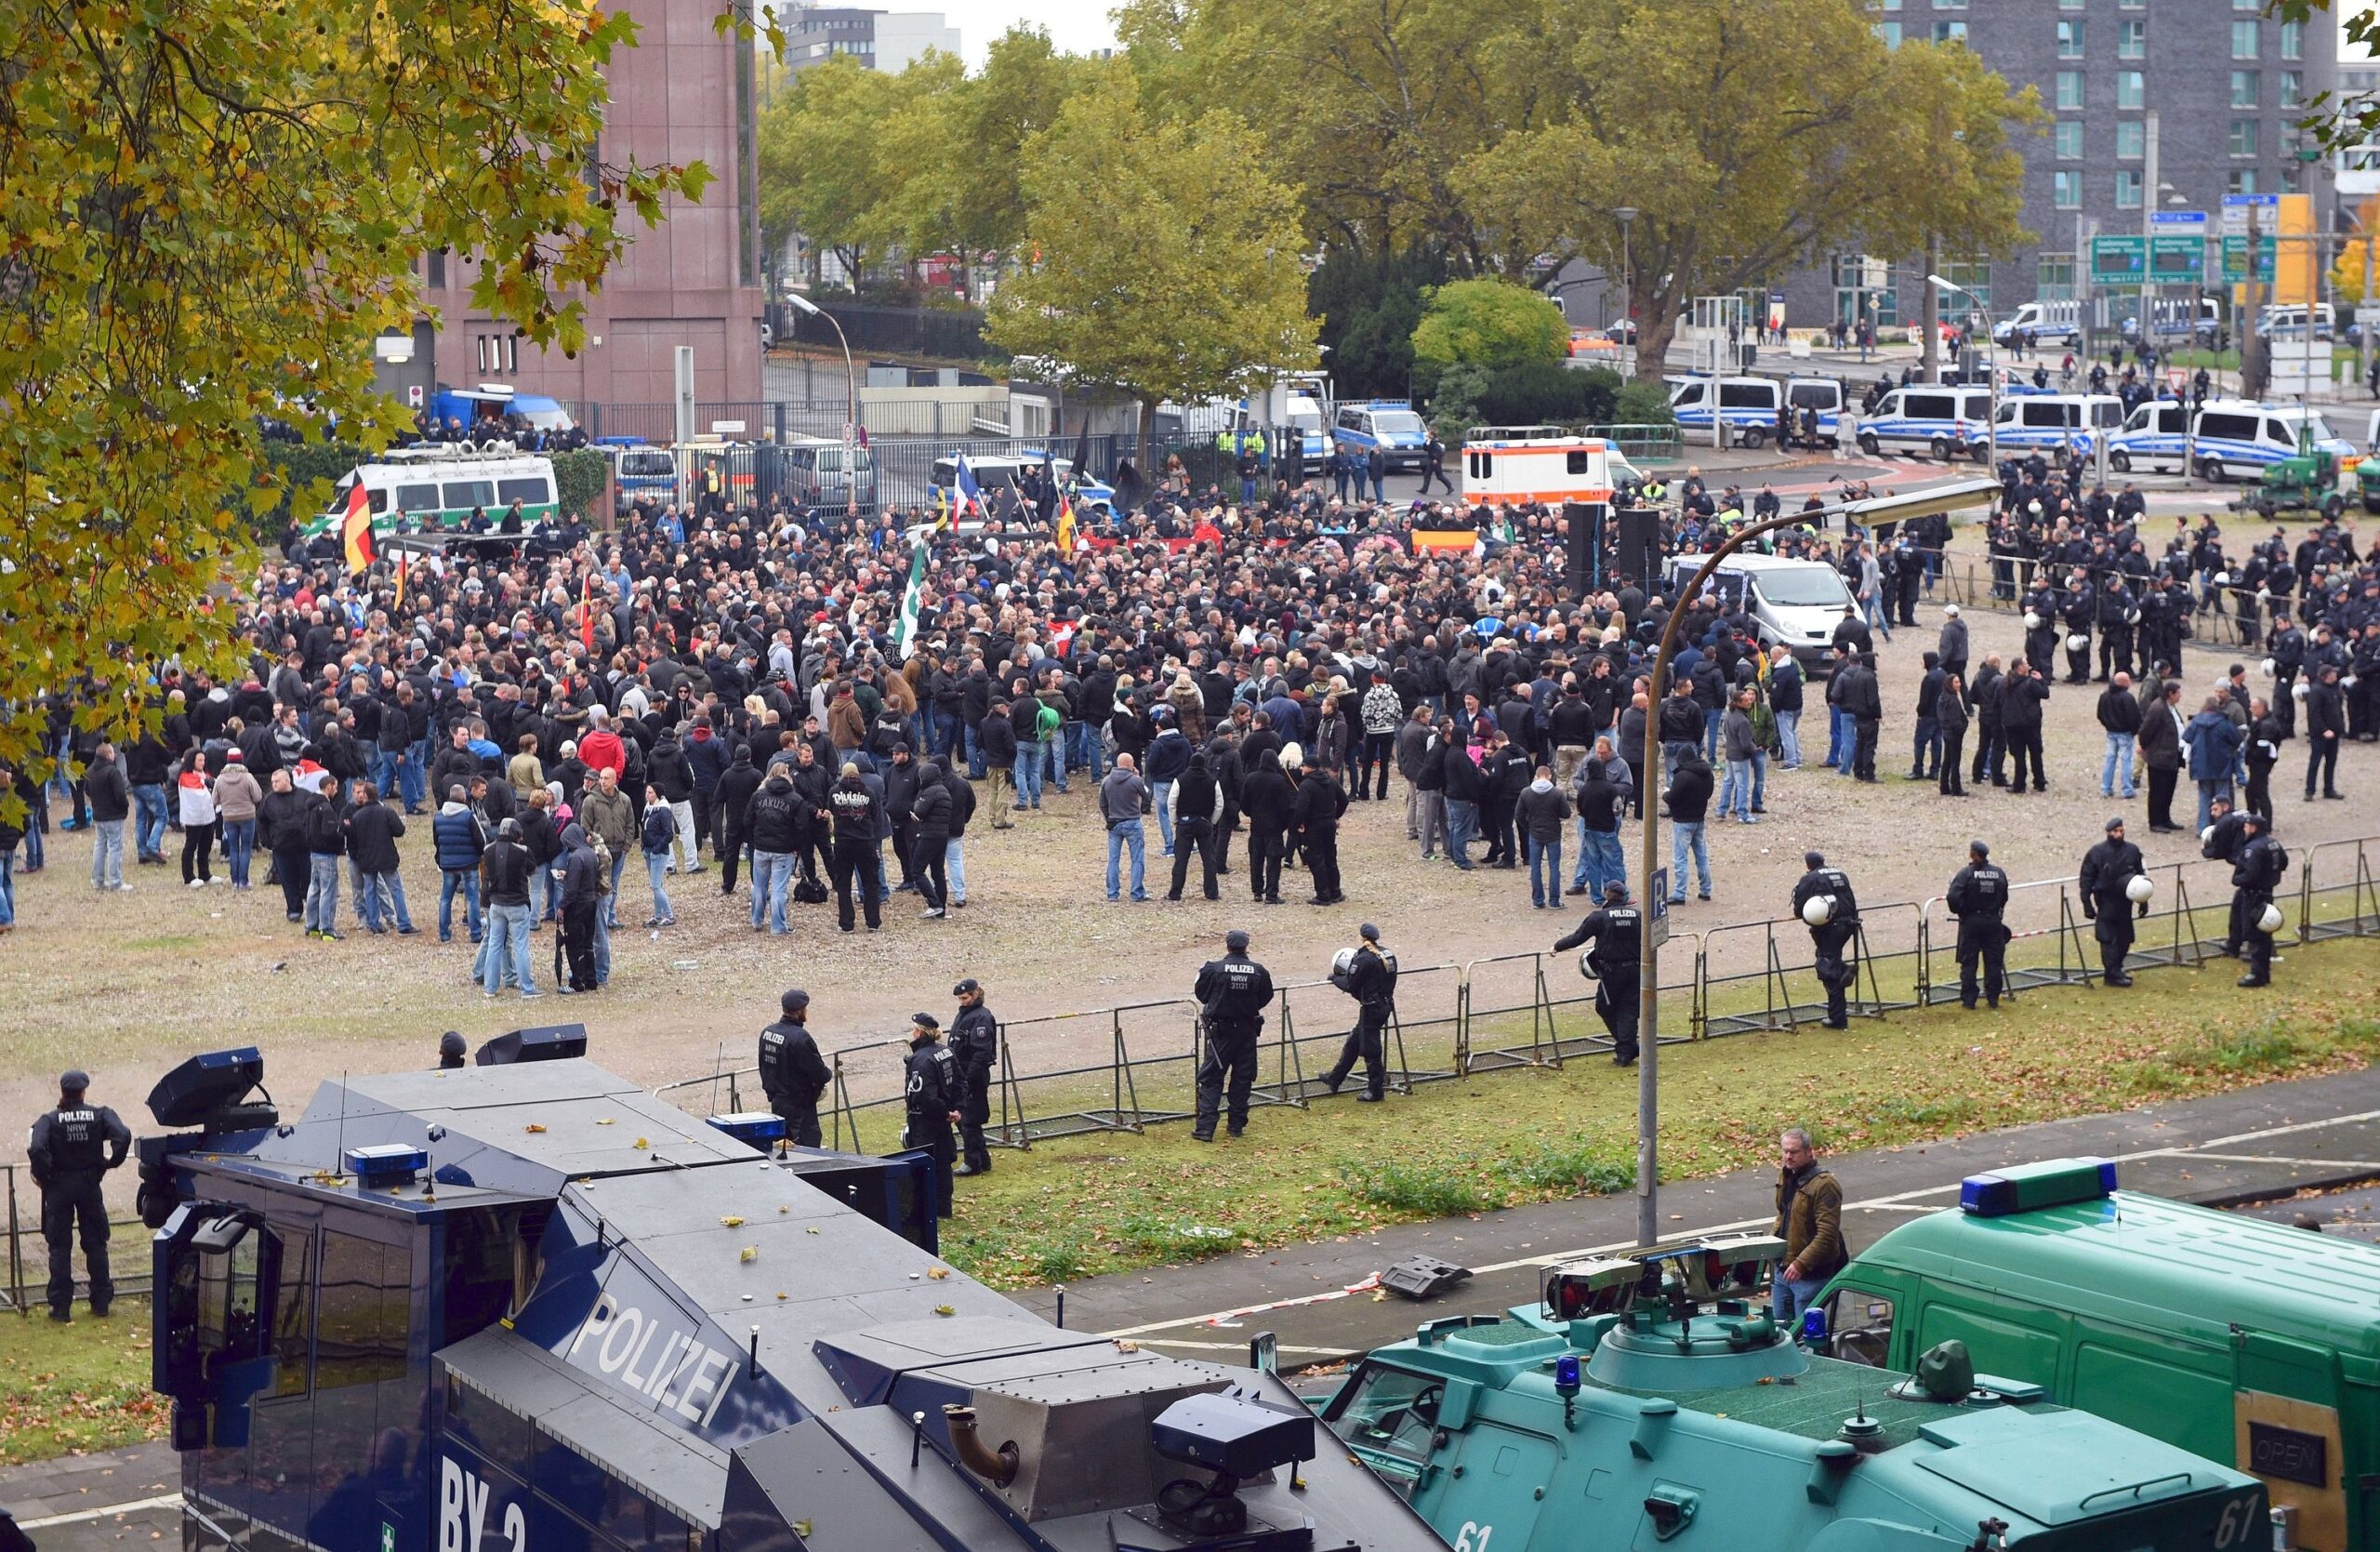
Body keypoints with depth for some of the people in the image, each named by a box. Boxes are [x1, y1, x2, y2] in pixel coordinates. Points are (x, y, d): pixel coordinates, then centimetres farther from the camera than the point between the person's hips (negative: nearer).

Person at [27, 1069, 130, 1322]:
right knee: (95, 1244, 13)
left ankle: (60, 1307, 4)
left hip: (59, 1187, -1)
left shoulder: (50, 1120, -11)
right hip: (89, 1185, 1)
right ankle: (101, 1302, 17)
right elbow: (123, 1136, -19)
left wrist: (43, 1175, -10)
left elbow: (37, 1149, -26)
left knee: (59, 1247, 6)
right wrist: (109, 1163, -5)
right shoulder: (99, 1115, -6)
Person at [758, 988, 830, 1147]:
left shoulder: (767, 1032, 3)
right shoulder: (800, 1037, -23)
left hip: (776, 1102, 9)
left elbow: (764, 1068, 12)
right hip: (799, 1107, -9)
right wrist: (829, 1074, 4)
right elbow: (819, 1073, -18)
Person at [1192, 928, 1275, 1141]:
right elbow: (1266, 998, 5)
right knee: (1242, 1079, 13)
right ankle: (1237, 1125, 16)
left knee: (1211, 1078, 3)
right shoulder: (1258, 972, -7)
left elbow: (1201, 994, 0)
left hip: (1221, 1031, -2)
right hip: (1248, 1031, 2)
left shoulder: (1213, 969, -13)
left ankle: (1205, 1127, -5)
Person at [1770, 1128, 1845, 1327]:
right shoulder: (1786, 1176, 9)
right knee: (1778, 1325, 14)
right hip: (1783, 1269, 9)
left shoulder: (1824, 1185, -19)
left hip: (1812, 1275, -9)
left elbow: (1827, 1235, -24)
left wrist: (1801, 1264, -28)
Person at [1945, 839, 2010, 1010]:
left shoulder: (1966, 873, -13)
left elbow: (1953, 897, -21)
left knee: (1968, 962, 4)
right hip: (1993, 922, 3)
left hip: (1971, 922, -3)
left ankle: (1968, 1000, 4)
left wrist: (1959, 910, -3)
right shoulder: (1999, 873, 0)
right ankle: (1993, 998, 12)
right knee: (1993, 961, 10)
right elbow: (2004, 898, 5)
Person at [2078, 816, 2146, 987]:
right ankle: (2113, 974, 0)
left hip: (2125, 902, 4)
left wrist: (2143, 902, 12)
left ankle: (2116, 971, 23)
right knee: (2109, 939, -5)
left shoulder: (2132, 851, 4)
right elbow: (2086, 880, -3)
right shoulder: (2097, 853, -6)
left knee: (2124, 939, 9)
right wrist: (2087, 904, -8)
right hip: (2106, 903, -4)